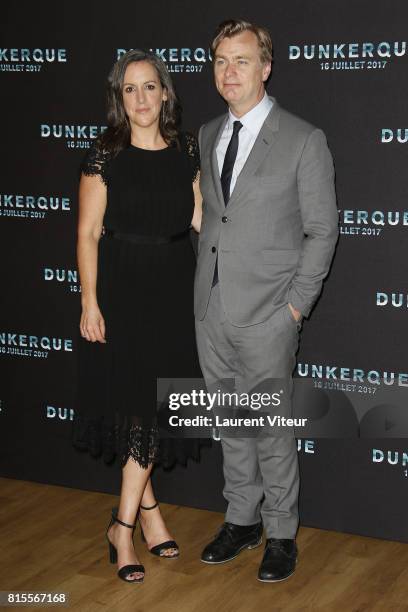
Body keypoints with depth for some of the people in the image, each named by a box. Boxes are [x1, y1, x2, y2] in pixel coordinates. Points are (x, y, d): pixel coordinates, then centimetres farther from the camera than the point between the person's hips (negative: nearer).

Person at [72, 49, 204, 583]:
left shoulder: (187, 150, 5)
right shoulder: (105, 155, -6)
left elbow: (201, 215, 11)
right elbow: (88, 233, -7)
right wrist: (90, 302, -12)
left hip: (174, 289, 4)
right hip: (121, 288, -3)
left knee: (158, 404, 6)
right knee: (132, 402, 1)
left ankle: (125, 524, 19)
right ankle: (147, 507, 19)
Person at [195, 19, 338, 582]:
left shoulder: (304, 141, -8)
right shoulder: (207, 136, 10)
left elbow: (322, 230, -6)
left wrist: (297, 304, -10)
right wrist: (204, 281, 9)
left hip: (267, 318, -5)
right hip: (211, 313, 5)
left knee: (272, 430, 4)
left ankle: (281, 535, 20)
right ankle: (242, 520, 31)